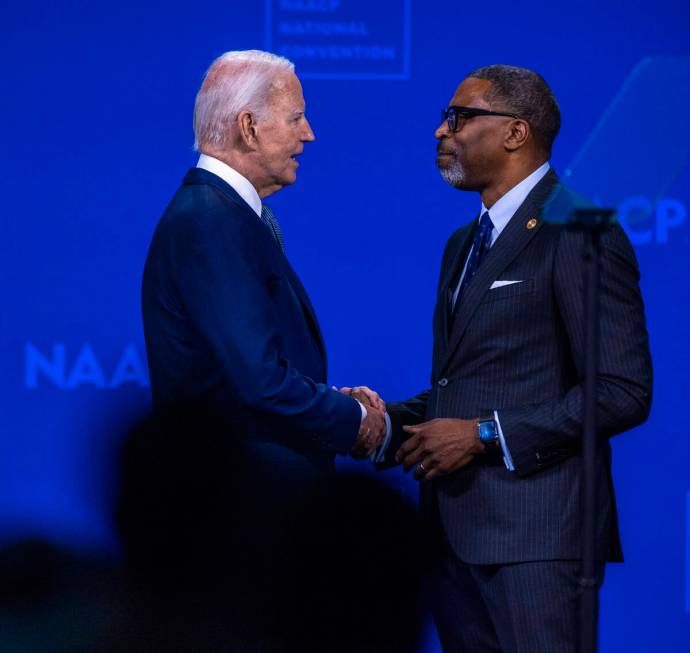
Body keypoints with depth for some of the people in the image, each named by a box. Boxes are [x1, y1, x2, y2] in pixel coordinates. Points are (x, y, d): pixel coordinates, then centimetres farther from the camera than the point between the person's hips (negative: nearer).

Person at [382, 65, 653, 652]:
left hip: (534, 537, -8)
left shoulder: (577, 237, -9)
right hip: (459, 532, 9)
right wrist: (391, 422, 6)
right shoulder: (465, 244, 20)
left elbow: (624, 392, -15)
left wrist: (484, 435, -16)